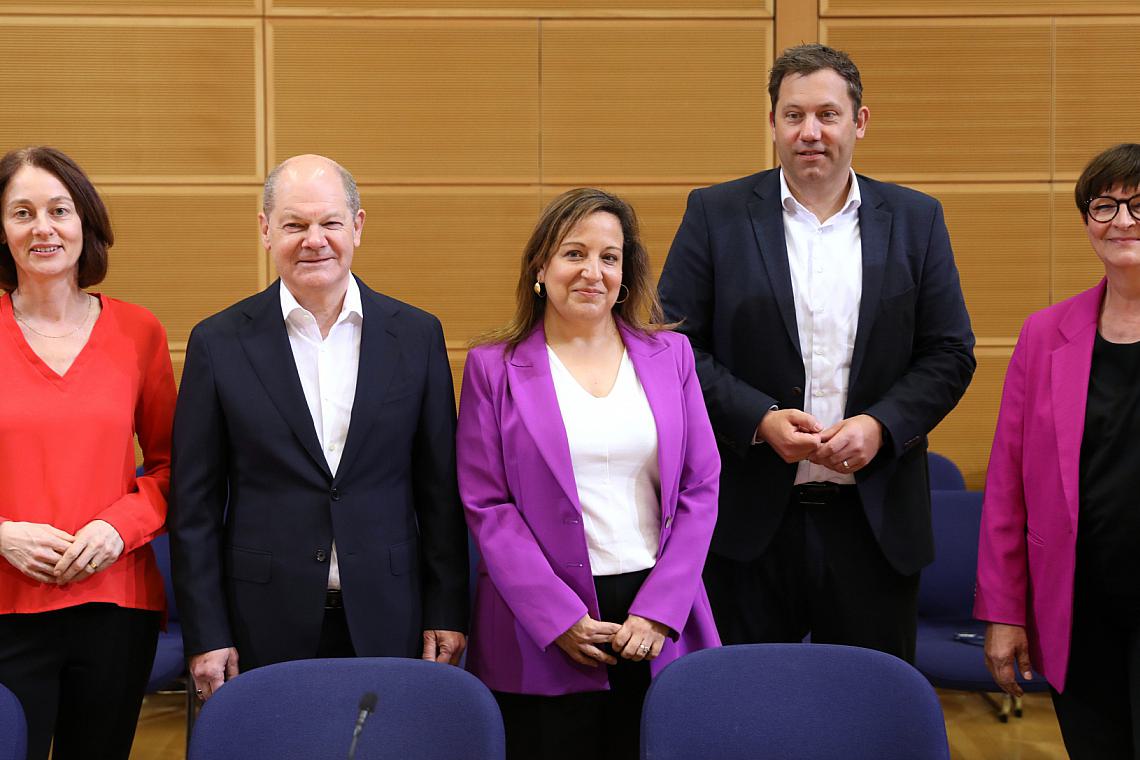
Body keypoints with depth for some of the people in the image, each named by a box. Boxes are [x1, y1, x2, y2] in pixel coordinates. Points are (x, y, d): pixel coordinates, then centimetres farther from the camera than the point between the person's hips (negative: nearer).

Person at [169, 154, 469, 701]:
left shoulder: (416, 336, 3)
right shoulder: (219, 343, 0)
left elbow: (440, 490, 6)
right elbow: (195, 505, 0)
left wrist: (446, 614, 3)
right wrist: (206, 636, -3)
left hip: (387, 626, 1)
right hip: (265, 629, -1)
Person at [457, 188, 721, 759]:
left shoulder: (670, 355, 8)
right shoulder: (493, 368, 2)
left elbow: (700, 489, 5)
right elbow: (486, 507, -3)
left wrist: (659, 611, -5)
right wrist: (559, 618, -11)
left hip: (660, 628, 2)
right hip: (539, 635, -2)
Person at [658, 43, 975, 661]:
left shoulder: (915, 219, 7)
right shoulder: (716, 215, 2)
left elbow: (951, 353, 5)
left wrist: (881, 425, -12)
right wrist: (759, 419, -15)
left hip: (877, 520, 2)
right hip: (749, 517, -1)